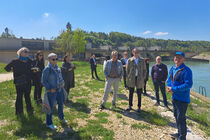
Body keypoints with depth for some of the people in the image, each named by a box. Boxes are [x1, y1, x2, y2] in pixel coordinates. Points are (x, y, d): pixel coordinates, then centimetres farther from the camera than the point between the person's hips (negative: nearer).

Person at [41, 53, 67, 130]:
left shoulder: (57, 67, 5)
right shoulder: (47, 69, -16)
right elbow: (43, 81, -14)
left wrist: (62, 83, 7)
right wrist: (50, 88, -19)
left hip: (59, 90, 7)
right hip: (52, 91, -7)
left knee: (61, 104, 21)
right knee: (51, 107, 5)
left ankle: (61, 118, 45)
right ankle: (49, 123, 26)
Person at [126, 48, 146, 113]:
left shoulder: (142, 60, 4)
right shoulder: (129, 60, 1)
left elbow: (144, 70, 9)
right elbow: (127, 70, 5)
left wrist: (143, 78, 1)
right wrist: (128, 78, 0)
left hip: (139, 79, 0)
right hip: (131, 79, 0)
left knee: (139, 94, 7)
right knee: (131, 93, 8)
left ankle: (139, 107, 21)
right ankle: (130, 106, 23)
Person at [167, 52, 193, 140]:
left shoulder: (186, 70, -18)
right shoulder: (172, 68, 7)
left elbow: (188, 84, -24)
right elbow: (169, 79, 16)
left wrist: (173, 89, -23)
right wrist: (169, 87, -6)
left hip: (182, 99, -8)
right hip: (174, 97, 8)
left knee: (181, 118, 0)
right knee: (176, 116, 21)